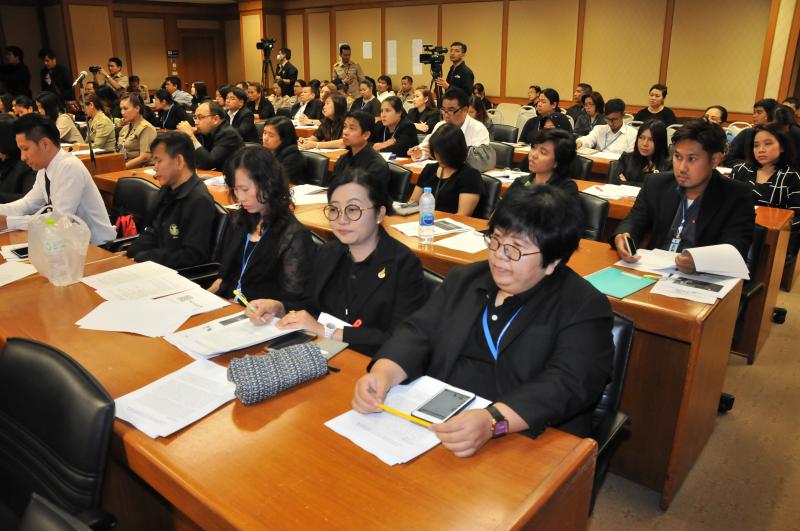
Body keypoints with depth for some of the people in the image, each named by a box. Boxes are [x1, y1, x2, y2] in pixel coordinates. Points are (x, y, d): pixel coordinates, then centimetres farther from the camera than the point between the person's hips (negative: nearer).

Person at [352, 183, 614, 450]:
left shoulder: (585, 308, -7)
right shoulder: (464, 279, 10)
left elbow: (567, 384, -20)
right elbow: (419, 332, 3)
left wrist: (493, 421, -35)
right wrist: (383, 373, -18)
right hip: (433, 422, 3)